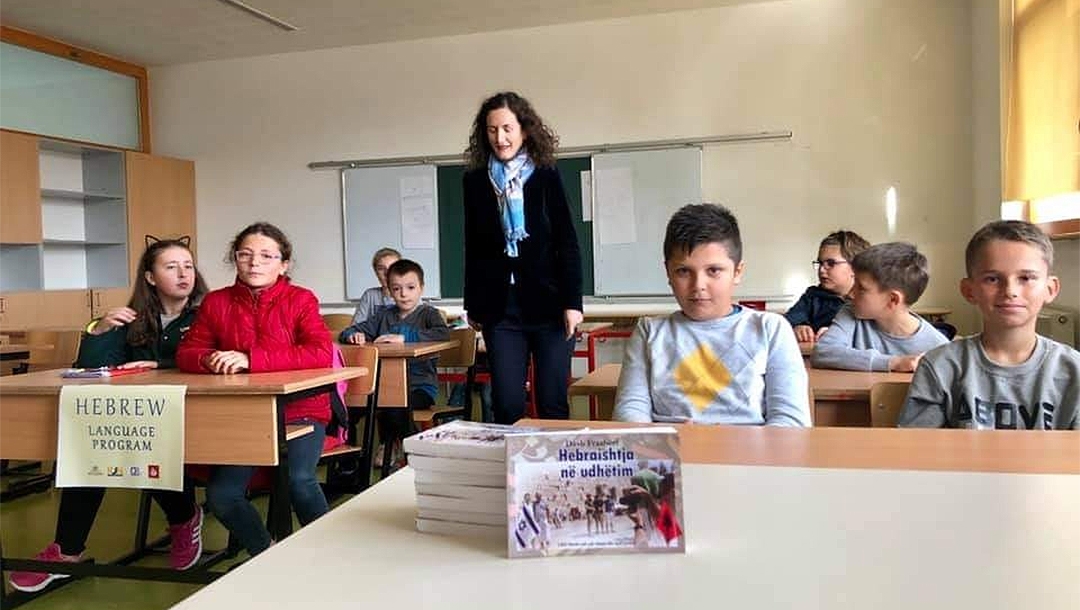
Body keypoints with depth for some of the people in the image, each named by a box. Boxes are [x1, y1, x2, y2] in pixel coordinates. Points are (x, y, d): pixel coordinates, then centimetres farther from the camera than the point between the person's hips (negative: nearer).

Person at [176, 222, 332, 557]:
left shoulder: (301, 300, -5)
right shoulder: (216, 302, 6)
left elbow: (322, 353, -19)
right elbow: (186, 354, 9)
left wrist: (250, 359, -27)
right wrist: (210, 360, -17)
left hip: (299, 409, -3)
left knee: (298, 480, -28)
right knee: (221, 495, -14)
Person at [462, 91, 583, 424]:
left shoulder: (546, 177, 1)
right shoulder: (475, 181, 6)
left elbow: (567, 243, 0)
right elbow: (473, 248, 11)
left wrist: (572, 302, -6)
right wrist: (473, 306, 12)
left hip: (548, 304, -1)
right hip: (501, 309, 2)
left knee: (552, 405, 2)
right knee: (506, 405, 0)